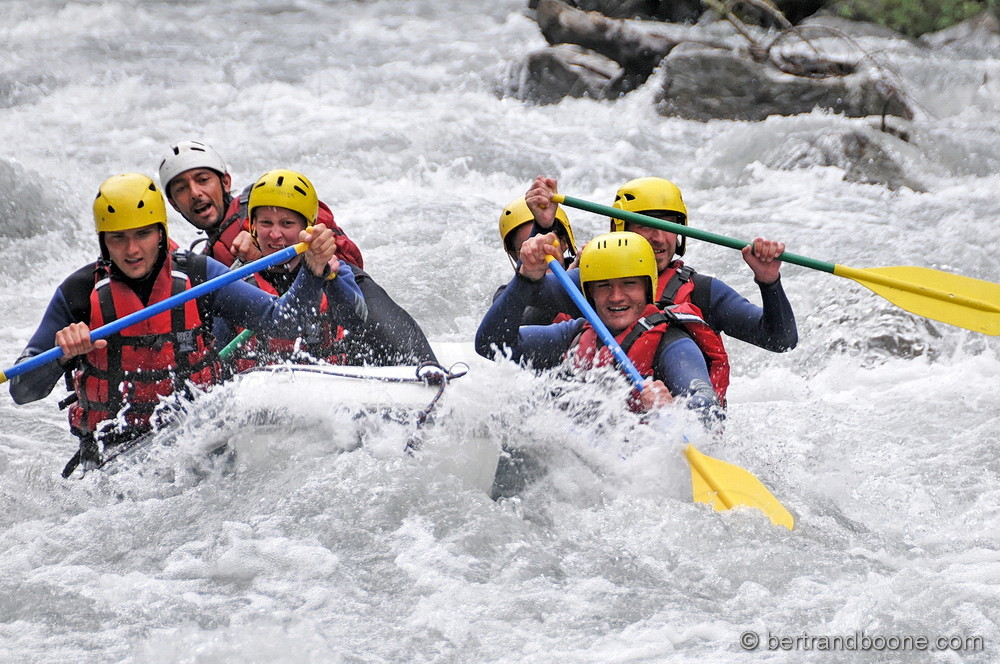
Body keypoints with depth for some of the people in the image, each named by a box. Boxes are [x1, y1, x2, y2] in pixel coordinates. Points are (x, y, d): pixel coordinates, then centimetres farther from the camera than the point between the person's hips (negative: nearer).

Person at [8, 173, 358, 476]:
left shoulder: (197, 276, 3)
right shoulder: (79, 294, 0)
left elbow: (280, 318, -6)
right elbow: (22, 391, 0)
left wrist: (315, 271, -24)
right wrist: (62, 353, -21)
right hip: (113, 450, -1)